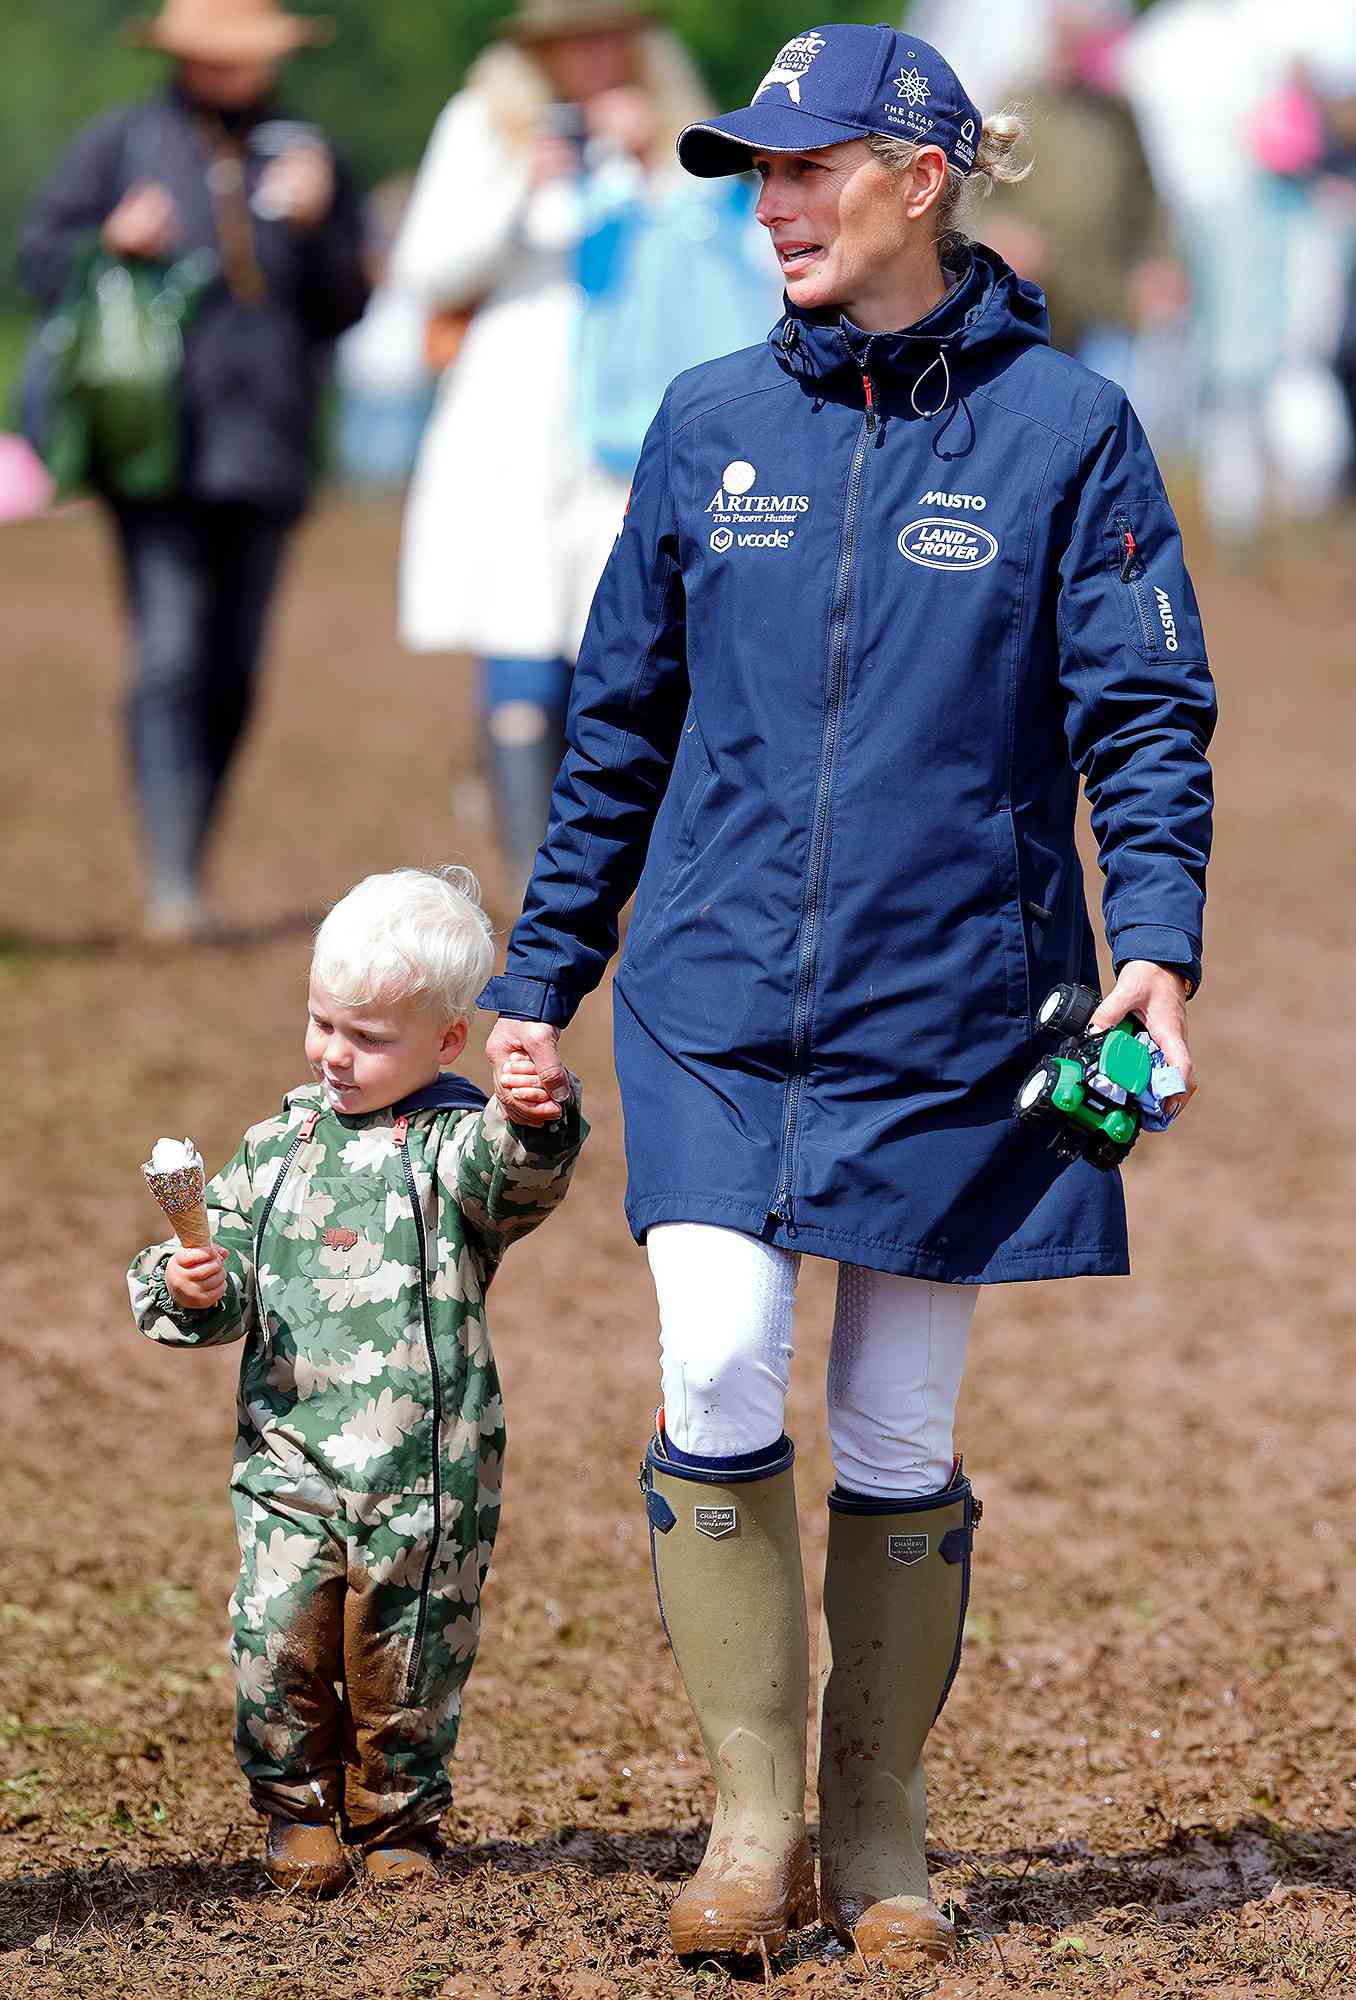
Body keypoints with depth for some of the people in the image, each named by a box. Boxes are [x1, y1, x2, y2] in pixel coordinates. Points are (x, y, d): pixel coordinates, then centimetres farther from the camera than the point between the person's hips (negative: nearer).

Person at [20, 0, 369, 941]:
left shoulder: (307, 156, 13)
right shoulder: (122, 144, 7)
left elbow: (346, 306, 10)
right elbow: (44, 260, 8)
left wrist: (317, 227, -7)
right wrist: (112, 246, -11)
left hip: (266, 447, 3)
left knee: (234, 674, 7)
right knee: (171, 660, -14)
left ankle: (191, 857, 19)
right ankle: (173, 887, -19)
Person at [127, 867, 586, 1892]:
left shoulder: (456, 1144, -5)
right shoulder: (279, 1147, 10)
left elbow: (523, 1176, -28)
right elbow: (230, 1268, 15)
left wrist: (537, 1121, -50)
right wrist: (188, 1289, -8)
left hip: (424, 1469, -3)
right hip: (290, 1458, 3)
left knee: (408, 1654, 6)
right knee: (281, 1637, -6)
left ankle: (398, 1817, 28)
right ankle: (298, 1811, 15)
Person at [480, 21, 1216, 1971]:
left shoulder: (1064, 427, -2)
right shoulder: (712, 422, 7)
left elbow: (1146, 716, -3)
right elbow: (619, 721, 13)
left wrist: (1154, 939, -18)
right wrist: (540, 981, 13)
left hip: (945, 1007, -2)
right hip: (715, 991, 2)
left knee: (899, 1433, 5)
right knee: (718, 1372, -13)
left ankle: (878, 1833, 20)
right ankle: (757, 1826, -2)